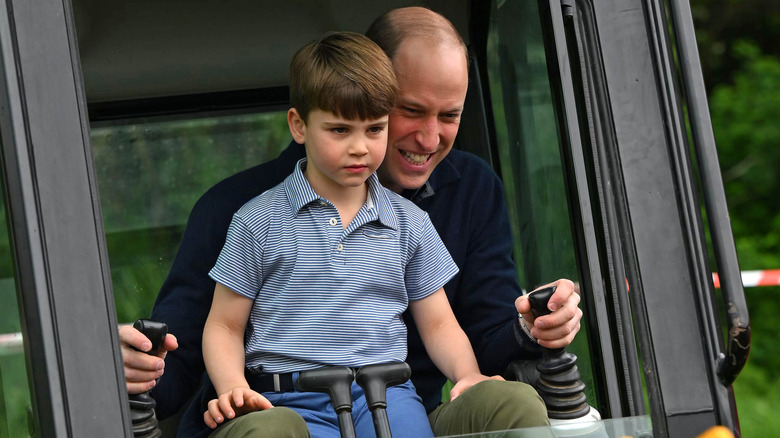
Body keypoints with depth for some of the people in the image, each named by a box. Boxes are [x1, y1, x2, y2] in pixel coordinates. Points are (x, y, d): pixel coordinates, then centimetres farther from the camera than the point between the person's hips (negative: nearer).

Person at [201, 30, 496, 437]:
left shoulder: (409, 222, 14)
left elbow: (437, 323, 19)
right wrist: (233, 388, -11)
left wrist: (468, 375, -1)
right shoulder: (259, 221, 6)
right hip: (289, 398, -2)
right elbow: (224, 326, 8)